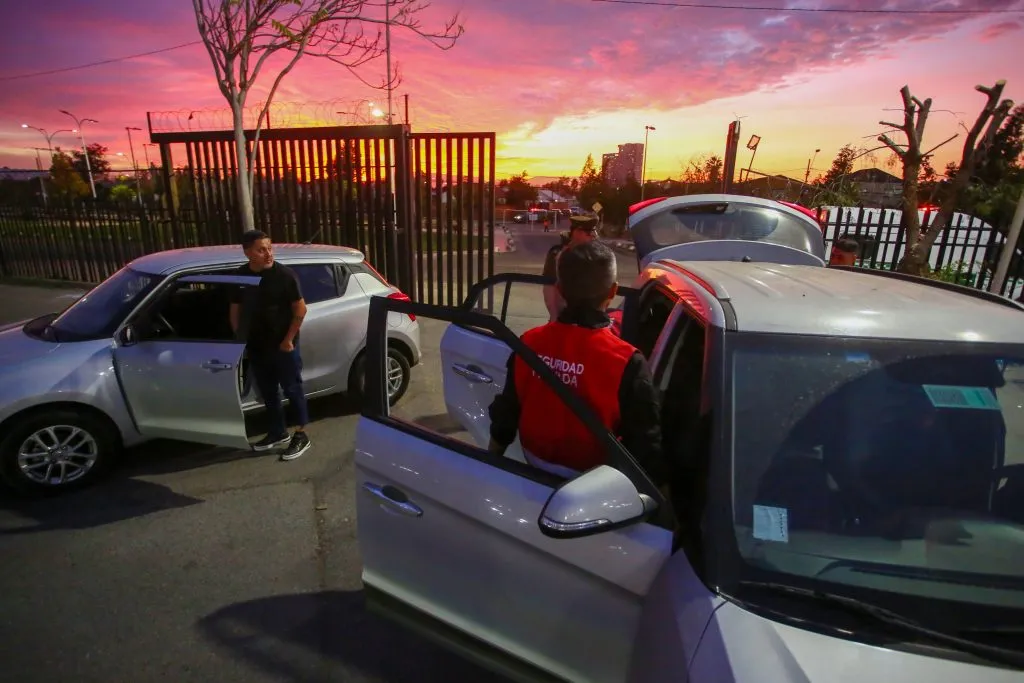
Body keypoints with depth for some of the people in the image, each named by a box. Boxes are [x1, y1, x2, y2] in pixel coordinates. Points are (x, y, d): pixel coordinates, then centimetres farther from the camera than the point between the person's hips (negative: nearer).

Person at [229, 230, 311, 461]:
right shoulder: (240, 276, 1)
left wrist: (288, 339, -11)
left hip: (283, 346, -5)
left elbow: (300, 309, -12)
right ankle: (278, 432, 33)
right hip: (256, 347, 5)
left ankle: (301, 435, 17)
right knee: (268, 392, 16)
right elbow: (235, 310, 10)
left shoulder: (284, 274, -14)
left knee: (292, 390, 5)